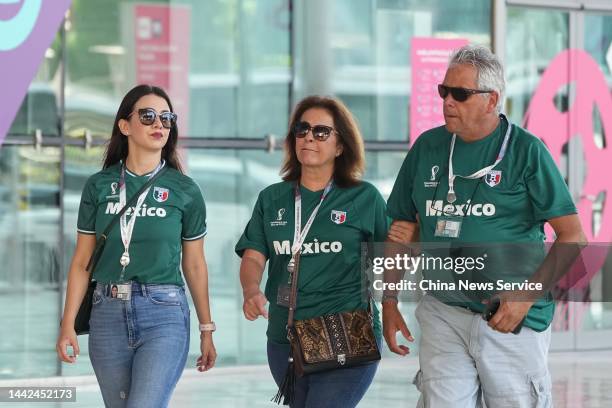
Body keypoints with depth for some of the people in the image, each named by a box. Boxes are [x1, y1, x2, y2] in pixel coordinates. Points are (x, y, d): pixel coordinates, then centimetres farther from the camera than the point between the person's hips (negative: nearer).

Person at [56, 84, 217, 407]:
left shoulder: (184, 190, 3)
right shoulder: (99, 186, 6)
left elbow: (194, 265, 8)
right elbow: (81, 262, 7)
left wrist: (207, 331, 10)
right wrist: (68, 325, 0)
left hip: (164, 314, -2)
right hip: (108, 312, 3)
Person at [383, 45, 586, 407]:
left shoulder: (526, 150, -5)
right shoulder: (428, 147, 8)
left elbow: (572, 235, -7)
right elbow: (404, 230, 17)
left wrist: (527, 296, -17)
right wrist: (390, 302, 10)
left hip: (511, 319, -3)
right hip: (443, 316, 4)